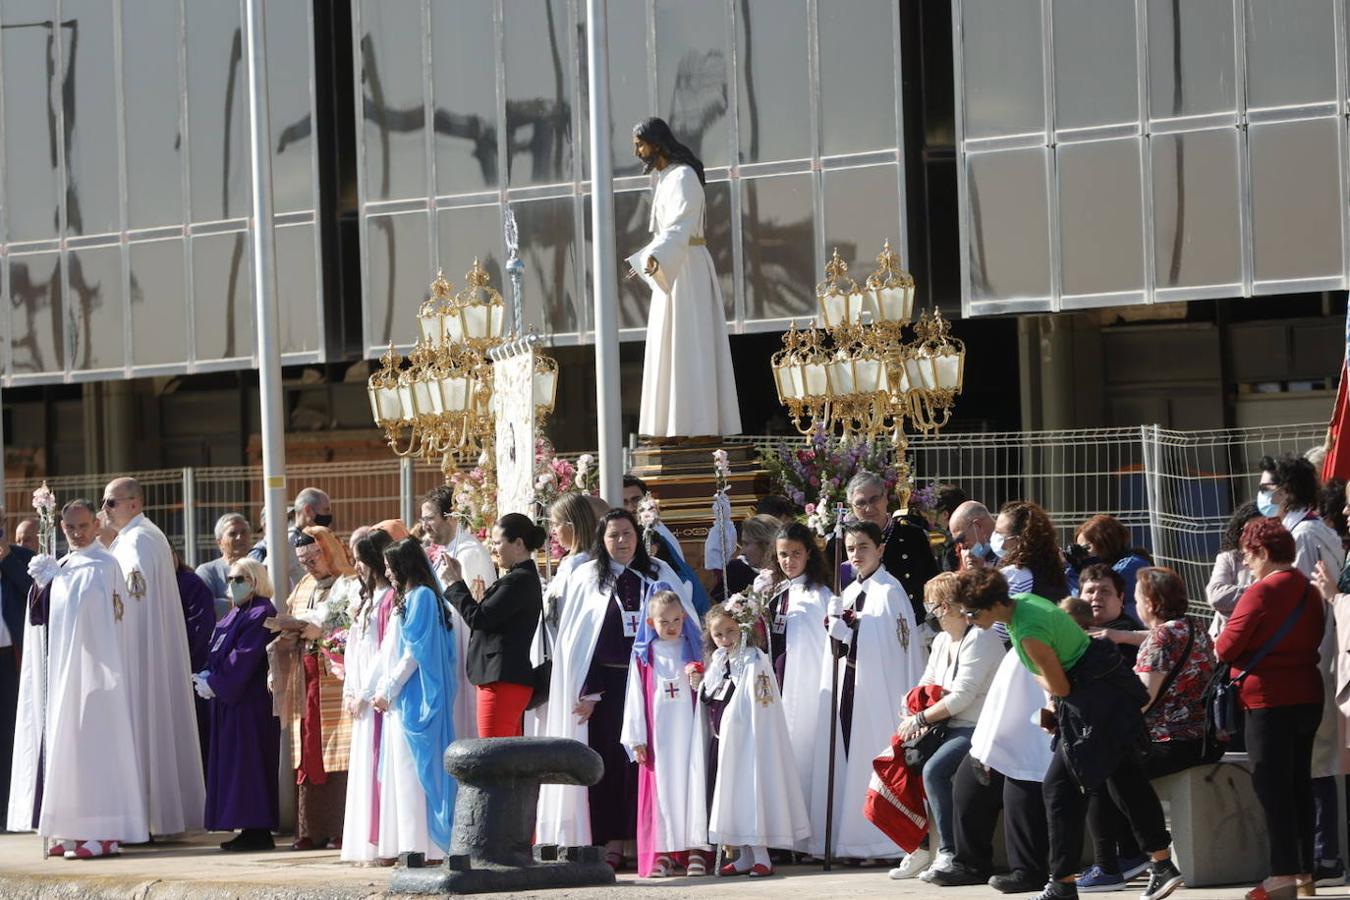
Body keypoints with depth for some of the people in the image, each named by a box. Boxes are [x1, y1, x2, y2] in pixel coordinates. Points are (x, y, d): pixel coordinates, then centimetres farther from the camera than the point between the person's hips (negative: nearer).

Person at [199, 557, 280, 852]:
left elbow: (243, 658, -18)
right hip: (228, 701, 10)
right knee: (231, 765, 9)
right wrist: (205, 676, 0)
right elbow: (218, 655, 18)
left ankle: (258, 831, -7)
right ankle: (249, 829, 11)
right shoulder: (234, 615, 18)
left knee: (250, 762, -9)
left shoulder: (261, 615, -12)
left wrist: (215, 683, -15)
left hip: (250, 703, -10)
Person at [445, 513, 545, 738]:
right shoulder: (525, 578, 17)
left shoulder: (519, 580, -15)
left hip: (503, 680, -10)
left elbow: (478, 618, -16)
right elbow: (487, 618, 19)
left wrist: (455, 583, -4)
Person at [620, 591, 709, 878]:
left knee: (691, 782, -5)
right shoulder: (644, 655, 7)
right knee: (660, 787, -2)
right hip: (658, 733, 0)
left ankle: (695, 849, -5)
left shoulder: (693, 650, 8)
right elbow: (635, 697, 5)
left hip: (688, 730, 0)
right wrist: (636, 739, 1)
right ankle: (661, 852, 0)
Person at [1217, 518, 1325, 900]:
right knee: (1300, 783, 13)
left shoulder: (1261, 592, -15)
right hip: (1308, 696, 8)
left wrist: (1219, 648, 5)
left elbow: (1226, 647, -15)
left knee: (1272, 786, -4)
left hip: (1270, 701, -8)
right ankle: (1305, 869, 15)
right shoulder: (1309, 592, 10)